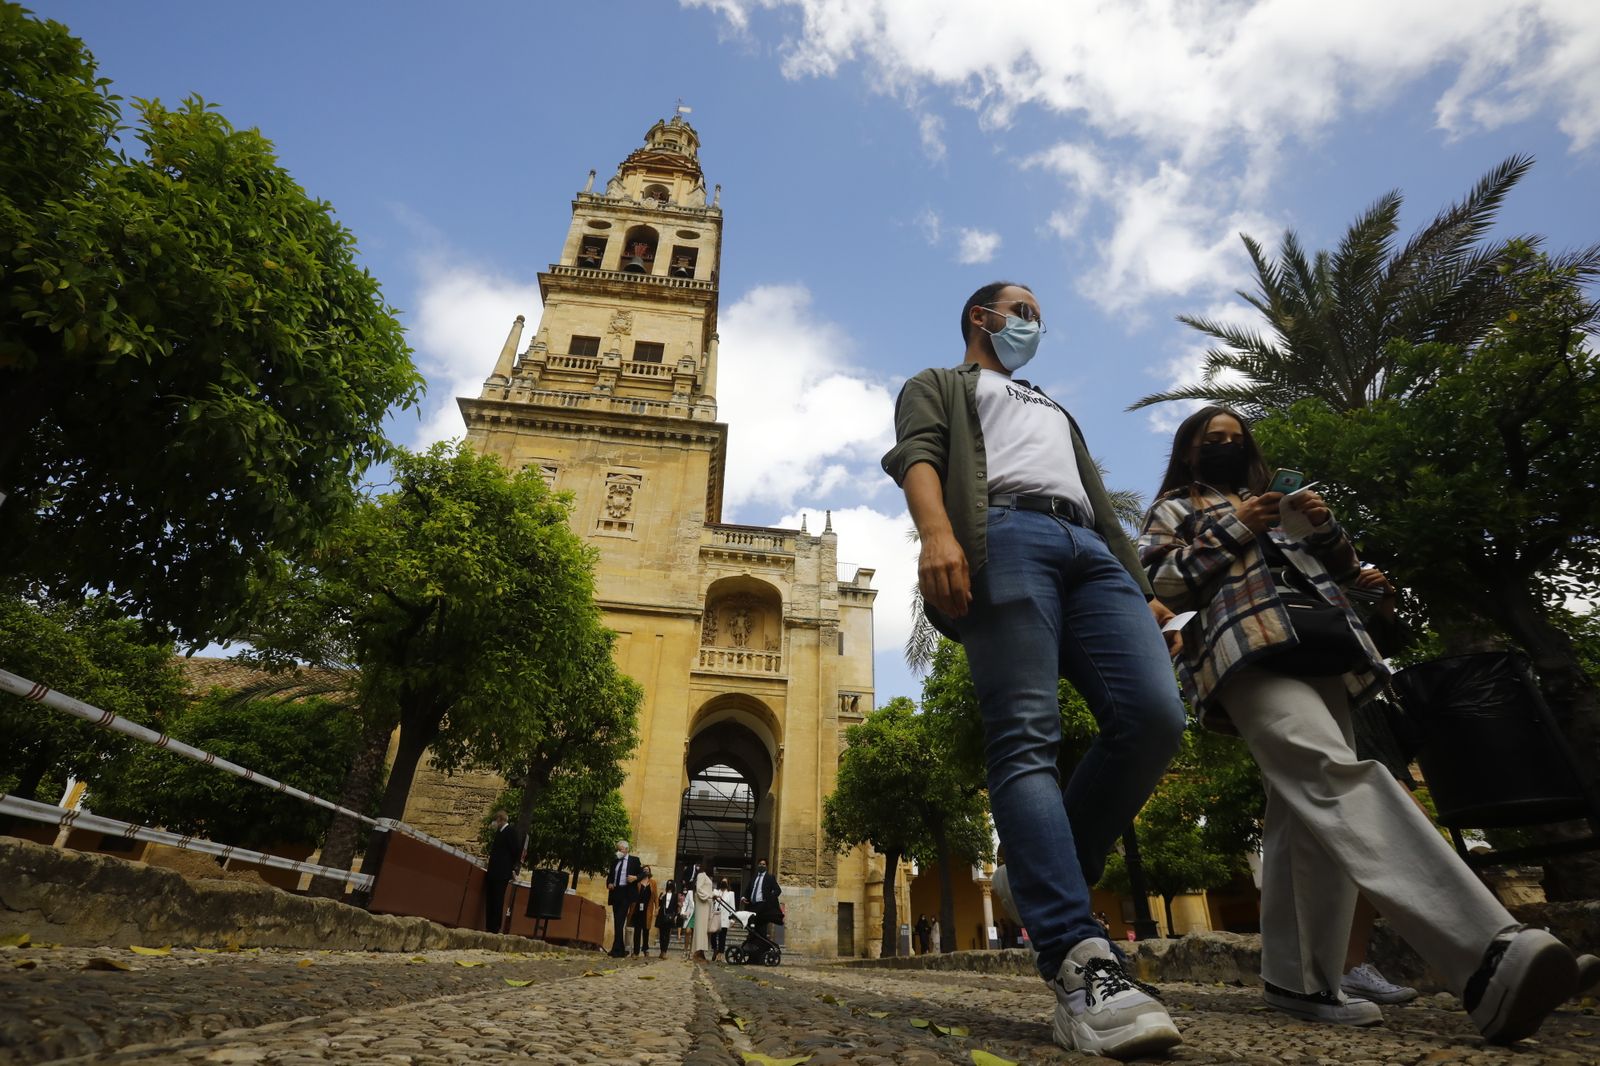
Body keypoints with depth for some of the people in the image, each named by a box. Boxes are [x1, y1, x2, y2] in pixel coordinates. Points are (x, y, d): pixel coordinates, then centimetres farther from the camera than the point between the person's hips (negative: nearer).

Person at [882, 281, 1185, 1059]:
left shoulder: (1058, 415, 45)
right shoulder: (938, 387, 27)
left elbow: (1099, 502, 34)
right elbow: (917, 455, 4)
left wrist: (1142, 588, 17)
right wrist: (936, 531, -19)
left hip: (1090, 551, 6)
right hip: (1004, 538, -6)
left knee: (1153, 717, -17)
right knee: (1026, 740, -19)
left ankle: (1042, 883, -1)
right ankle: (1079, 964, -26)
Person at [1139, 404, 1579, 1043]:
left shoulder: (1276, 502, 36)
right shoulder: (1174, 508, 19)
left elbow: (1344, 570, 29)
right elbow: (1154, 584, 2)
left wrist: (1324, 526, 9)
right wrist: (1229, 531, -3)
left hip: (1321, 653, 7)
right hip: (1249, 650, -6)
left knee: (1309, 809, -2)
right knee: (1334, 774, -29)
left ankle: (1295, 978, 3)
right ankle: (1485, 955, -44)